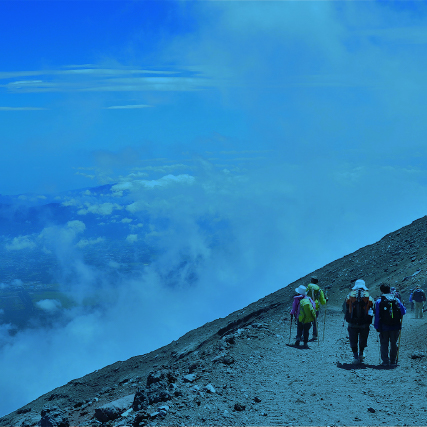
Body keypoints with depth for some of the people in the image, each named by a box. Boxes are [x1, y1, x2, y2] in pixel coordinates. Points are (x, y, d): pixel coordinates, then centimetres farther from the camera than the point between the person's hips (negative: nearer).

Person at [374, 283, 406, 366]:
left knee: (384, 344, 7)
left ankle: (385, 361, 4)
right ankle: (393, 360, 18)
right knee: (394, 343, 14)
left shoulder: (379, 301, -5)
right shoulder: (396, 300, -1)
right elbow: (403, 311, 0)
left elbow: (377, 316, -6)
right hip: (395, 326, 2)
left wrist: (377, 327, 0)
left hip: (384, 327, -2)